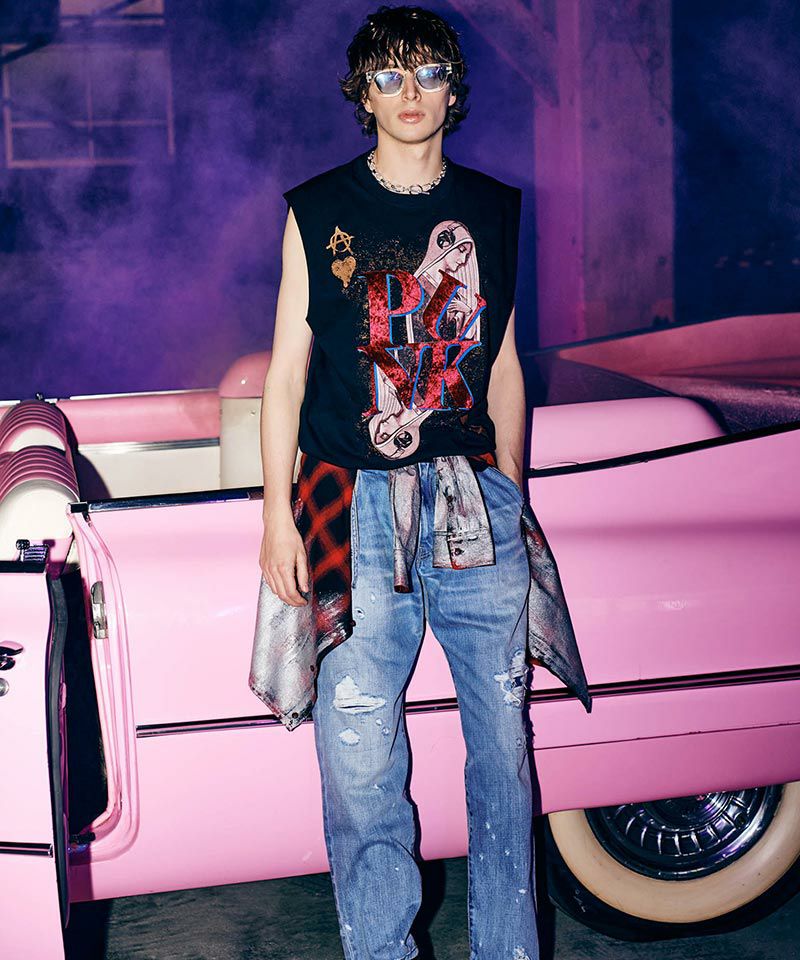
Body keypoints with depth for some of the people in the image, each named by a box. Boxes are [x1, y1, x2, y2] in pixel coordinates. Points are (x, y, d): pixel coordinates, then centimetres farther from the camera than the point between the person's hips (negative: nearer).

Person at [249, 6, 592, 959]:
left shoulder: (492, 209, 11)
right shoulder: (318, 211, 4)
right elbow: (286, 372, 3)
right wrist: (277, 515, -2)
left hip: (477, 505, 3)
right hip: (357, 515, -2)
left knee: (502, 741, 7)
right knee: (360, 762, 0)